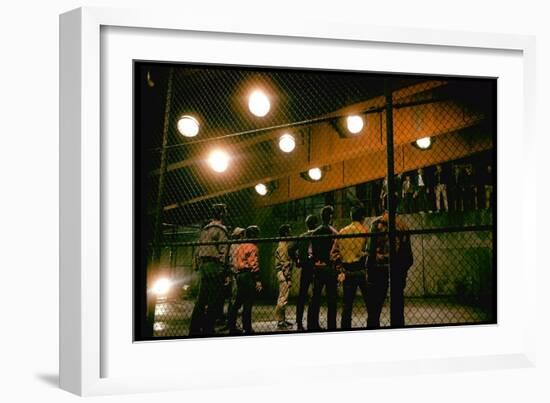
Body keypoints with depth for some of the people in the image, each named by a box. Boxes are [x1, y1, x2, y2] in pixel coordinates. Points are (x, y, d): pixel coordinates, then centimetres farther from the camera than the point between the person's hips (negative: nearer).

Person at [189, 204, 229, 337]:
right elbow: (223, 250, -14)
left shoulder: (204, 229, 18)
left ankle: (194, 330, 9)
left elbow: (198, 250, 18)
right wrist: (225, 269, -13)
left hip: (203, 264, 8)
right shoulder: (220, 229, -6)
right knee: (213, 301, -5)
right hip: (215, 265, -8)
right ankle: (207, 329, -6)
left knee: (201, 299, 10)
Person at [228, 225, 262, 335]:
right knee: (248, 303, -7)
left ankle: (232, 327, 15)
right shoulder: (252, 247, -9)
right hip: (248, 276, -9)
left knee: (238, 302, 13)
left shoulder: (240, 246, 17)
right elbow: (254, 264, -15)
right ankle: (247, 328, -7)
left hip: (239, 275, 9)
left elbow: (235, 262, 18)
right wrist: (258, 280, -16)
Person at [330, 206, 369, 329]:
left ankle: (345, 328, 9)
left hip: (347, 272, 4)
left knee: (347, 303, 9)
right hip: (362, 270, -4)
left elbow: (334, 253, 7)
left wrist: (340, 269, 11)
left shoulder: (342, 232, 8)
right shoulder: (365, 231, -5)